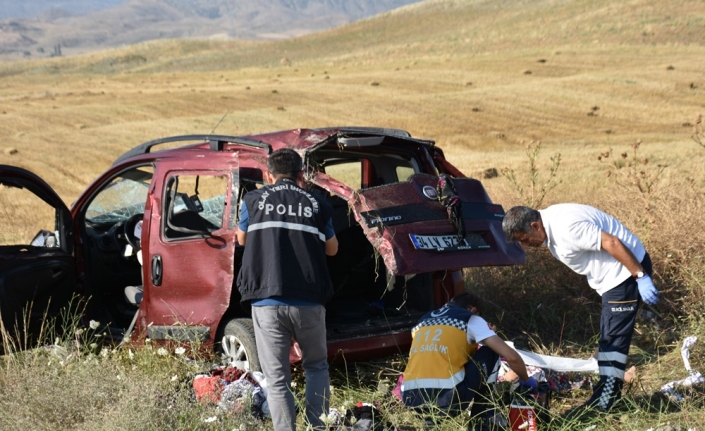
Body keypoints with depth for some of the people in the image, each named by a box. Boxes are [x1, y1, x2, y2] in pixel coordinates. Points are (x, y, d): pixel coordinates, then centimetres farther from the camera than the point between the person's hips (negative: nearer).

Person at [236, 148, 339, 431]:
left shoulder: (253, 201, 5)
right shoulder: (316, 206, 7)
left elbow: (242, 239, 23)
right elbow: (332, 248, 21)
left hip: (267, 302, -1)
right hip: (309, 302, 1)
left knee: (276, 378, 5)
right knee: (316, 367, 21)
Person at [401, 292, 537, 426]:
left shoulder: (423, 320, 26)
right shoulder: (471, 319, 11)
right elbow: (512, 357, 6)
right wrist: (526, 381, 25)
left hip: (410, 400, 5)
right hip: (447, 399, -5)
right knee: (490, 353, 18)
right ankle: (482, 418, 20)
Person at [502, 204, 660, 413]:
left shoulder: (567, 228, -28)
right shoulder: (550, 225, 4)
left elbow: (611, 243, -30)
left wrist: (641, 276, -26)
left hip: (628, 267, -11)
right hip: (612, 276, 11)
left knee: (613, 337, -7)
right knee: (608, 337, 15)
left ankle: (606, 400, -2)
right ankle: (605, 396, 23)